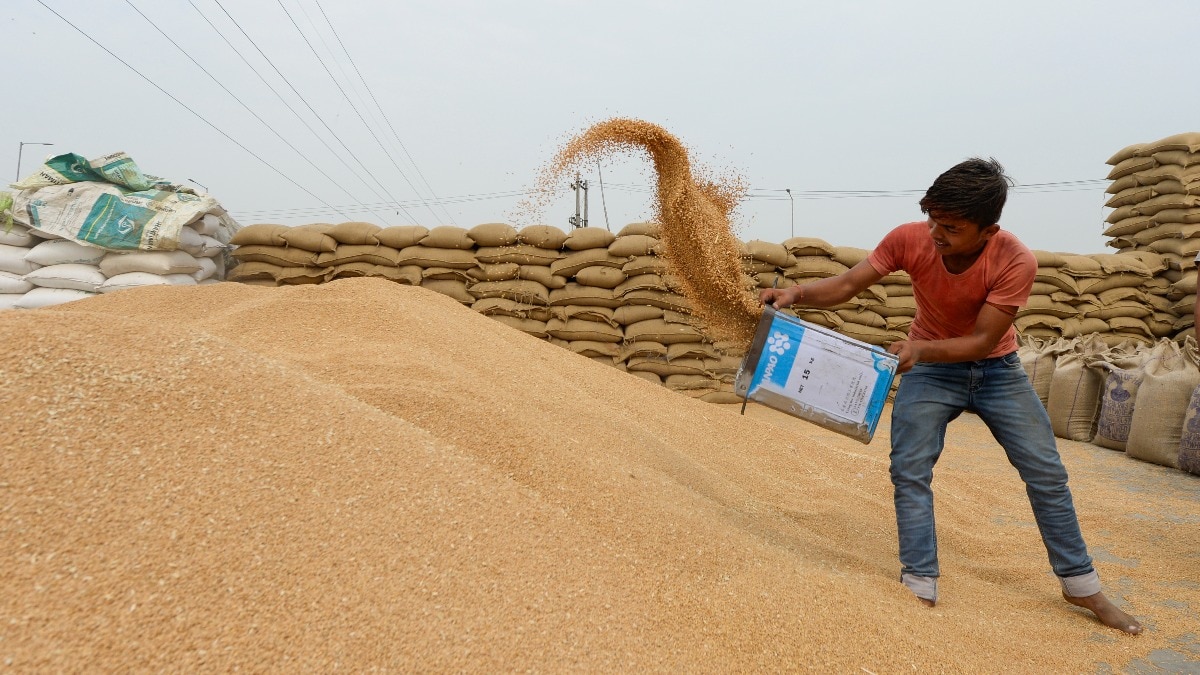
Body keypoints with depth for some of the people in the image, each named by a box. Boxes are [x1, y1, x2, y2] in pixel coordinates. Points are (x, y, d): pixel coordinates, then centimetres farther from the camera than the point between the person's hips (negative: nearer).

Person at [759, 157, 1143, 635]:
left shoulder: (1016, 261, -28)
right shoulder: (910, 239, -24)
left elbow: (982, 340, -28)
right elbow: (848, 284, -21)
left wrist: (919, 349, -43)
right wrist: (797, 294, -39)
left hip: (997, 368, 0)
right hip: (930, 367, 1)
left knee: (1046, 473, 4)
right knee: (910, 472, -10)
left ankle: (1080, 585, 22)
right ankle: (921, 590, -1)